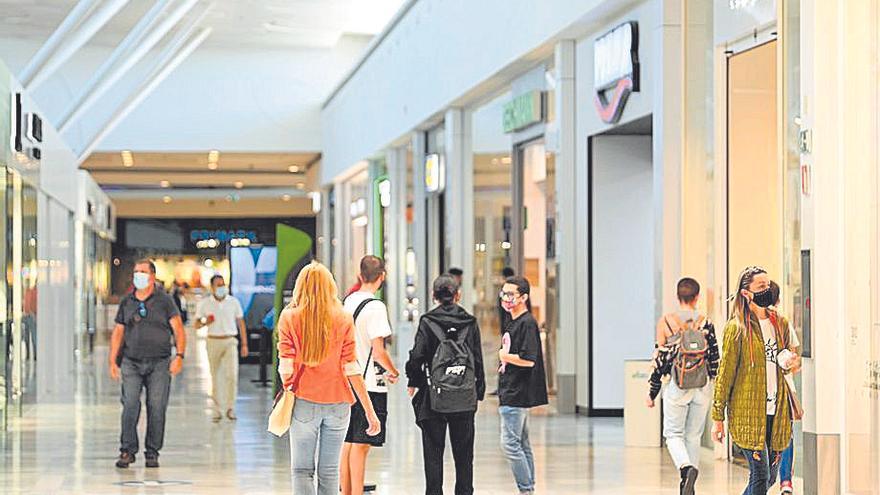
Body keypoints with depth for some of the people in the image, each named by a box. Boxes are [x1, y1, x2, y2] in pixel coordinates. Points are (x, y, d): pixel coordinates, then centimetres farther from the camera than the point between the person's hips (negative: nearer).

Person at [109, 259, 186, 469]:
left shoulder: (164, 300, 2)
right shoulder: (126, 302, 11)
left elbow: (178, 329, -1)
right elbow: (118, 332, 16)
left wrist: (179, 355, -13)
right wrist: (113, 361, 10)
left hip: (159, 364, -2)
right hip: (131, 363, 2)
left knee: (157, 408, -1)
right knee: (130, 406, -8)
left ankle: (152, 453, 7)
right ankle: (127, 450, -3)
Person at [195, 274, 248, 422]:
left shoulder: (233, 302, 3)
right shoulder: (204, 303, 1)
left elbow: (241, 324, 9)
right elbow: (196, 325, 3)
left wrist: (244, 344, 6)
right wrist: (205, 323, -20)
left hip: (230, 342, 0)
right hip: (213, 342, 0)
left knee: (232, 375, -11)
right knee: (215, 378, 3)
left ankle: (230, 408, -1)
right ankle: (217, 411, 11)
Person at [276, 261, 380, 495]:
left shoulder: (289, 317, -3)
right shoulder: (343, 319, 0)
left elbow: (285, 367, -6)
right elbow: (351, 368, -3)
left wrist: (287, 389, 14)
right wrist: (370, 411, -1)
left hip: (304, 400, -2)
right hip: (338, 401, 2)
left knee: (302, 470, 3)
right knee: (329, 471, 10)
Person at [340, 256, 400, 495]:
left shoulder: (347, 302, 8)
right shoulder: (375, 306, -15)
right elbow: (378, 351, -19)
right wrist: (393, 372, -3)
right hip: (370, 385, -7)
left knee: (348, 443, 14)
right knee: (361, 445, -4)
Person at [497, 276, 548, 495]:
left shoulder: (527, 323, -15)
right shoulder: (513, 323, 15)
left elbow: (528, 360, -23)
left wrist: (505, 356, -10)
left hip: (518, 395, -10)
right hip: (512, 393, 10)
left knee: (510, 443, -11)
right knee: (522, 444, 12)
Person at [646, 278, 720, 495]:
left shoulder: (666, 321, -6)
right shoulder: (706, 323, -2)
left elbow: (660, 358, -4)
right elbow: (714, 359, 1)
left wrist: (653, 391, 4)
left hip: (677, 385, -2)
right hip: (702, 385, 2)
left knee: (673, 434, 6)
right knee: (694, 436, 13)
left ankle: (687, 468, -21)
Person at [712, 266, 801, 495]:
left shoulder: (781, 324, 12)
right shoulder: (737, 328, -5)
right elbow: (725, 373, -3)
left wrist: (792, 362, 1)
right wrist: (718, 418, -5)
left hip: (776, 413, 6)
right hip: (749, 411, -6)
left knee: (770, 476, 8)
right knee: (760, 475, -10)